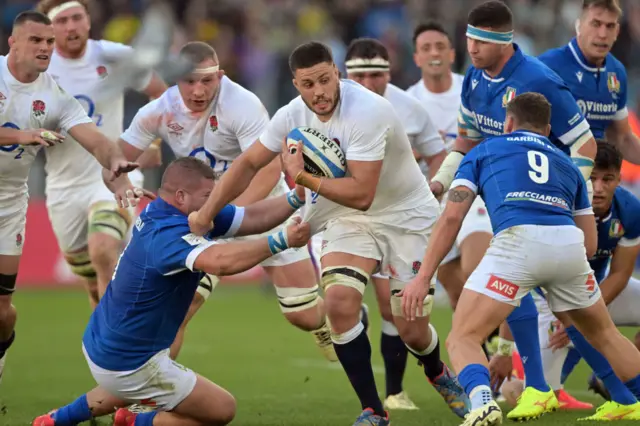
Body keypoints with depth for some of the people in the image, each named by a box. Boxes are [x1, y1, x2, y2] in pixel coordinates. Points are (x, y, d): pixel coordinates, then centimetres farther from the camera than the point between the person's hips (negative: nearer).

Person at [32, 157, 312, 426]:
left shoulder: (160, 214, -1)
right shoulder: (166, 235, -29)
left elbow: (252, 217, -1)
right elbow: (220, 261, -50)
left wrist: (297, 197, -13)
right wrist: (281, 241, -51)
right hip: (128, 364, -10)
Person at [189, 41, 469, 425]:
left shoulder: (367, 112, -30)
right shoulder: (293, 115, -10)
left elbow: (360, 193, -32)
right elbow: (249, 164, 3)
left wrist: (303, 177, -23)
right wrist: (206, 214, -1)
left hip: (406, 216, -4)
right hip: (349, 218, 5)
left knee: (411, 329, -4)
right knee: (340, 302, -21)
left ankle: (439, 376, 35)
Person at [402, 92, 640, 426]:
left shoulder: (483, 151, 26)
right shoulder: (566, 164, 34)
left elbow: (452, 216, 12)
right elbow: (590, 244, 30)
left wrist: (423, 276, 12)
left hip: (518, 240, -3)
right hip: (569, 244, 4)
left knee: (462, 340, 1)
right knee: (604, 335, 27)